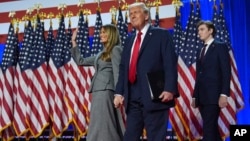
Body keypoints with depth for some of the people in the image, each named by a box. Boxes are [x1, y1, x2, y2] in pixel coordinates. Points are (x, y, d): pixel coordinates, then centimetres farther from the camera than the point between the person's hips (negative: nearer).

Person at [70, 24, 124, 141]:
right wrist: (74, 42, 26)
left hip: (106, 91, -8)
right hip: (98, 92, 8)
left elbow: (117, 73, -10)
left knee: (103, 125, -12)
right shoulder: (101, 54, 22)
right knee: (99, 127, 6)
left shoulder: (116, 50, -1)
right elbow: (80, 61, 27)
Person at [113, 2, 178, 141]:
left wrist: (169, 89, -18)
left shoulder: (161, 34, 3)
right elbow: (123, 67, 18)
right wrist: (119, 92, 7)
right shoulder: (129, 40, 22)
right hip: (133, 98, 6)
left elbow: (170, 64, -6)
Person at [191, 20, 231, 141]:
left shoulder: (220, 47, 2)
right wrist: (195, 96, 15)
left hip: (213, 95, -7)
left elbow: (226, 72, -7)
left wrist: (224, 94, -17)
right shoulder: (201, 51, 22)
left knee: (208, 127, -14)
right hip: (202, 96, 7)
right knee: (211, 127, 9)